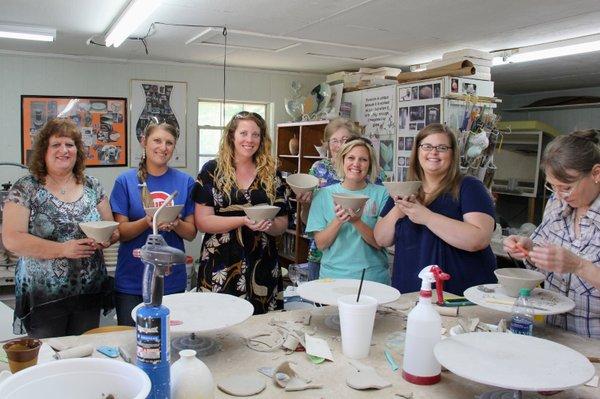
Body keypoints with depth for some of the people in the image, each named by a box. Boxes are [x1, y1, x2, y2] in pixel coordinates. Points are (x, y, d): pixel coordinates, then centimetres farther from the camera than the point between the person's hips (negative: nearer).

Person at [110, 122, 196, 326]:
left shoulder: (185, 182, 2)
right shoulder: (126, 181, -2)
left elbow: (191, 233, 3)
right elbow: (121, 232, -5)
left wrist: (175, 224, -18)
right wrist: (147, 222, -23)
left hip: (172, 279, 2)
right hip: (132, 280, -1)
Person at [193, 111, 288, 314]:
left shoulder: (271, 174, 8)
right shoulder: (212, 170, 1)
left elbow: (282, 224, 10)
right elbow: (202, 221, -5)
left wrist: (269, 225, -13)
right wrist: (243, 220, -17)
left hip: (262, 267, 2)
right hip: (220, 269, -2)